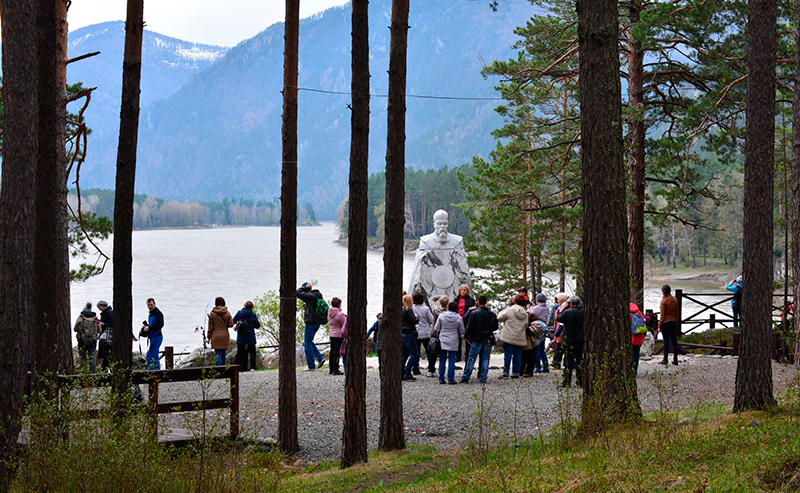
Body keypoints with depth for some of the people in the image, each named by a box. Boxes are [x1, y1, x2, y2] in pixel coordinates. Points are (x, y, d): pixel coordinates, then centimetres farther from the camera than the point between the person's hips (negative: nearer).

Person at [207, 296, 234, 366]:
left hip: (216, 336, -2)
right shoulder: (227, 313, -2)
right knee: (223, 354, 12)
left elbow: (210, 326, -3)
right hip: (225, 336, 2)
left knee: (218, 355, -4)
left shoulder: (212, 313, -6)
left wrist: (209, 337, 4)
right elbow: (231, 324, -2)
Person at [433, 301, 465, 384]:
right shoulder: (459, 318, -7)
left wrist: (437, 336, 18)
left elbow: (436, 328, 1)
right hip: (453, 341, -1)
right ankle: (451, 379, 0)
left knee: (442, 360, 7)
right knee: (452, 359, 3)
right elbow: (462, 331, 1)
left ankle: (441, 378, 6)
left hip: (443, 340, 1)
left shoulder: (441, 316, -5)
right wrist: (461, 335, 22)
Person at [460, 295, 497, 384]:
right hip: (487, 339, 3)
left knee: (471, 359, 0)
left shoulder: (474, 313, -10)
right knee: (485, 359, 8)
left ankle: (465, 378, -1)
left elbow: (470, 326, -10)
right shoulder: (491, 313, 3)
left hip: (477, 339, -3)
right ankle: (483, 378, 8)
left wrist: (466, 336, 3)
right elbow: (495, 327, 11)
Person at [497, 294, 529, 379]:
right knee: (518, 355, 10)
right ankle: (516, 373, 11)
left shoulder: (510, 310, -9)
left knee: (507, 355, -1)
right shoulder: (525, 314, 7)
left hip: (509, 337, -4)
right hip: (520, 338, 4)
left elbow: (499, 318, -2)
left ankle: (505, 372, -4)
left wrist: (502, 312, 17)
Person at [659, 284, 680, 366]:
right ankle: (675, 359, 10)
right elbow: (676, 314, 11)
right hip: (673, 322, 6)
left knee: (666, 341, -2)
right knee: (674, 341, 8)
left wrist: (659, 326, -7)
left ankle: (665, 359, 2)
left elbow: (662, 315, -12)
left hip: (666, 322, -6)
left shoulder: (664, 301, -13)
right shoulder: (675, 300, 6)